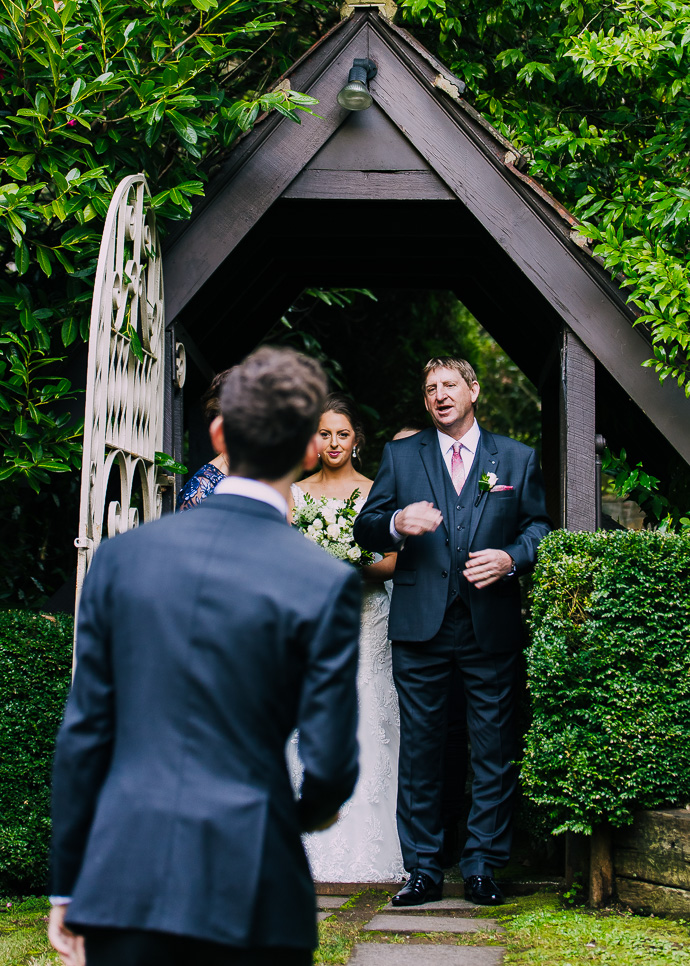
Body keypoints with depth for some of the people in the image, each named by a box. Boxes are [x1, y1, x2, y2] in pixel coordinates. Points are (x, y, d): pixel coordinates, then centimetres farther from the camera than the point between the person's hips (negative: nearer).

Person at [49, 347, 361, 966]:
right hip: (250, 892, -2)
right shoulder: (325, 583, -8)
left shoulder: (124, 555, 1)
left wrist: (68, 886, 12)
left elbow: (84, 731, 4)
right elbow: (329, 762, -7)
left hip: (123, 883, 3)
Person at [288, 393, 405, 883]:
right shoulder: (295, 493, 12)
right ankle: (314, 851, -2)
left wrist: (355, 567, -17)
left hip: (365, 618, -1)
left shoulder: (376, 492, 8)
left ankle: (368, 851, 0)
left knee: (367, 727, -6)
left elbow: (393, 562, 2)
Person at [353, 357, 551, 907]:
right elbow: (365, 529, 8)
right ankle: (424, 871, 10)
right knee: (420, 750, 2)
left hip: (492, 629, 0)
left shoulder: (518, 459, 11)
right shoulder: (400, 456, 11)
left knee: (494, 752, 2)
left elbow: (539, 527, 11)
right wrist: (397, 524, -14)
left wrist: (511, 559, -9)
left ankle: (482, 867, 11)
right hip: (422, 627, 0)